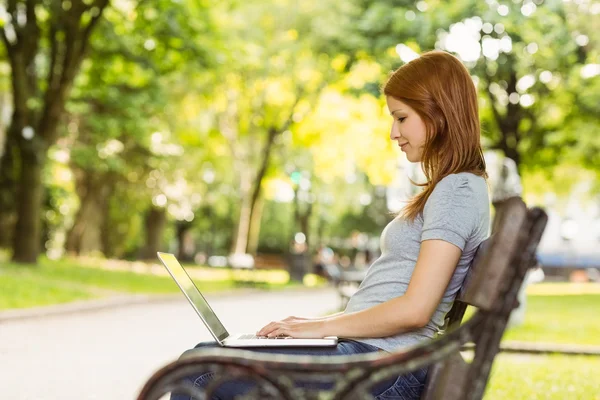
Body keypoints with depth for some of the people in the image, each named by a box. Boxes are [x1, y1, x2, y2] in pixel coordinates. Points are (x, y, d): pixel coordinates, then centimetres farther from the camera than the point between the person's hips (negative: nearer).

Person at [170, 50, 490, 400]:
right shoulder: (451, 188, 20)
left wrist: (323, 326, -10)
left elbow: (414, 309, -20)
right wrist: (319, 322, 9)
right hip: (365, 350, 10)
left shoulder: (457, 190, -11)